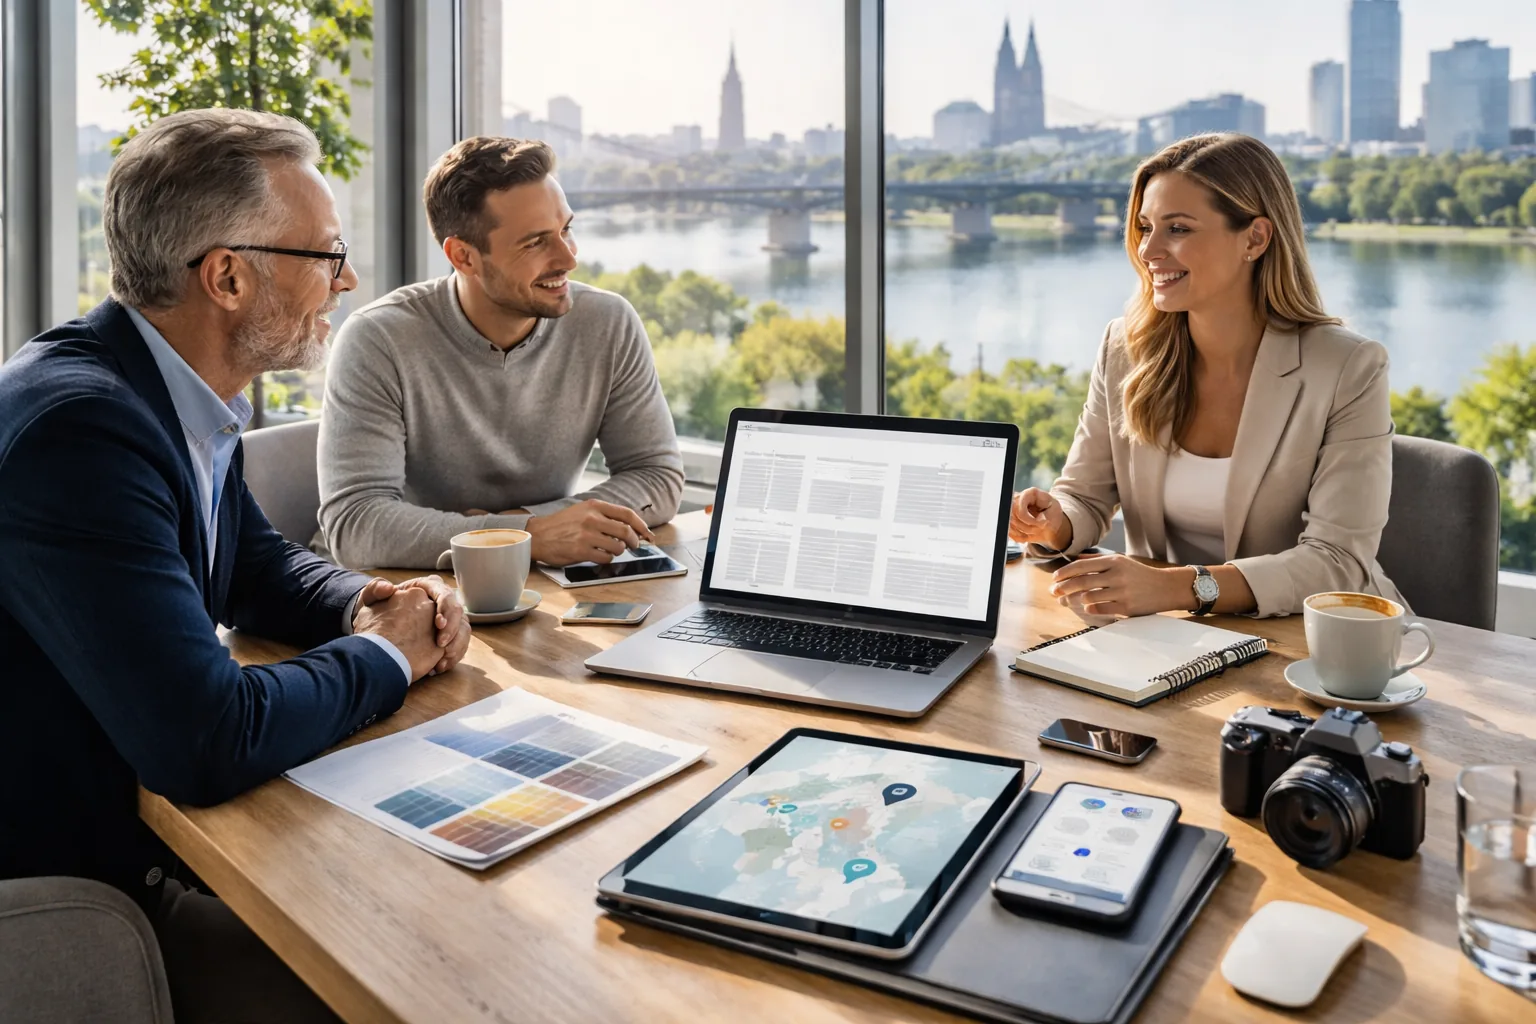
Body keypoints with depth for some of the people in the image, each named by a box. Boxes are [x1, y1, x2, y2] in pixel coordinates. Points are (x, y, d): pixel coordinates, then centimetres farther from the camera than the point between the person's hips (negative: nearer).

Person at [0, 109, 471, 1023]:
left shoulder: (182, 397, 1)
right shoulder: (78, 425, -28)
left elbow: (260, 564, 17)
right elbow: (211, 742, -33)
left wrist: (365, 603, -4)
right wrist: (388, 653, -15)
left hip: (151, 806, 8)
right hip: (77, 885, -8)